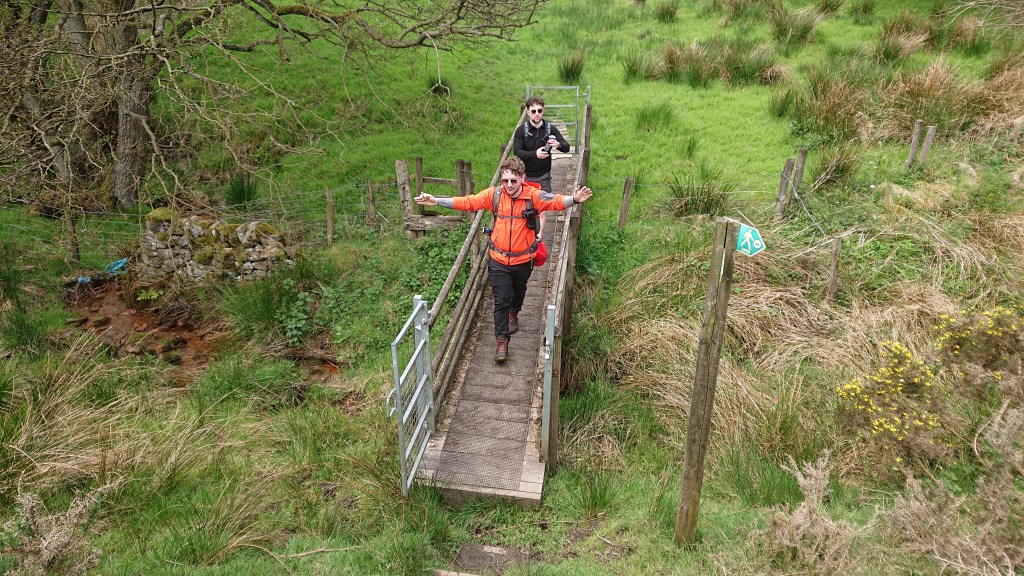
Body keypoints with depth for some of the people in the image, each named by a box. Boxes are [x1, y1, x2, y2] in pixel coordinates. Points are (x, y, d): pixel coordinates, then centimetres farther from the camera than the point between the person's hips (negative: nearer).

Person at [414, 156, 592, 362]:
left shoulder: (533, 195, -16)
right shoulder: (494, 194, -11)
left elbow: (557, 201, -29)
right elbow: (467, 202, -9)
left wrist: (574, 199, -51)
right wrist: (436, 201, -15)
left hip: (523, 259, 1)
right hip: (499, 260, -1)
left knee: (518, 291, 27)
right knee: (501, 300, 1)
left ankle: (513, 313, 59)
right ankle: (502, 341, 12)